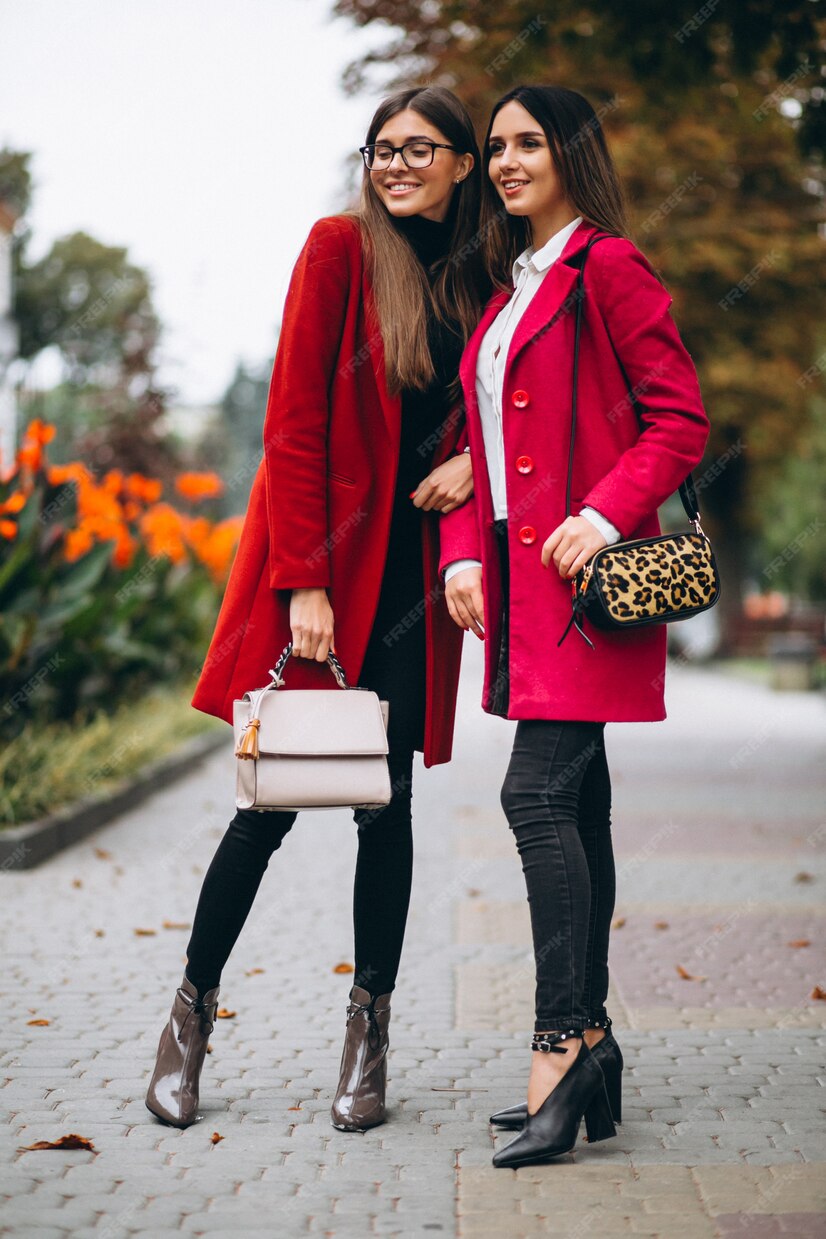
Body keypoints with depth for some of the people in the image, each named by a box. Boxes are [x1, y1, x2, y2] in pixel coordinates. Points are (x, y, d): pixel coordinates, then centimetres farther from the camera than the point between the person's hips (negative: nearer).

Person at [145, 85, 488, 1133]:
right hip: (321, 558, -4)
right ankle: (192, 1007, 16)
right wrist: (304, 583, -16)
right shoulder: (341, 247, -5)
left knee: (389, 800, 4)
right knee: (274, 799, -2)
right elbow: (293, 423, -10)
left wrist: (472, 456, -5)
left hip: (410, 569, 4)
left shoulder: (473, 277, 10)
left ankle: (369, 1032, 14)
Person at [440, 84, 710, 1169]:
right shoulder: (507, 291, 20)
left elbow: (681, 420, -10)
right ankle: (591, 1043, 13)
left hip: (586, 574, -8)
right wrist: (464, 553, 8)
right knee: (576, 804, 8)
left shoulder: (610, 267, -5)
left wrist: (602, 518, -20)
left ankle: (561, 1042, -10)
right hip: (519, 577, 8)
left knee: (539, 793, -15)